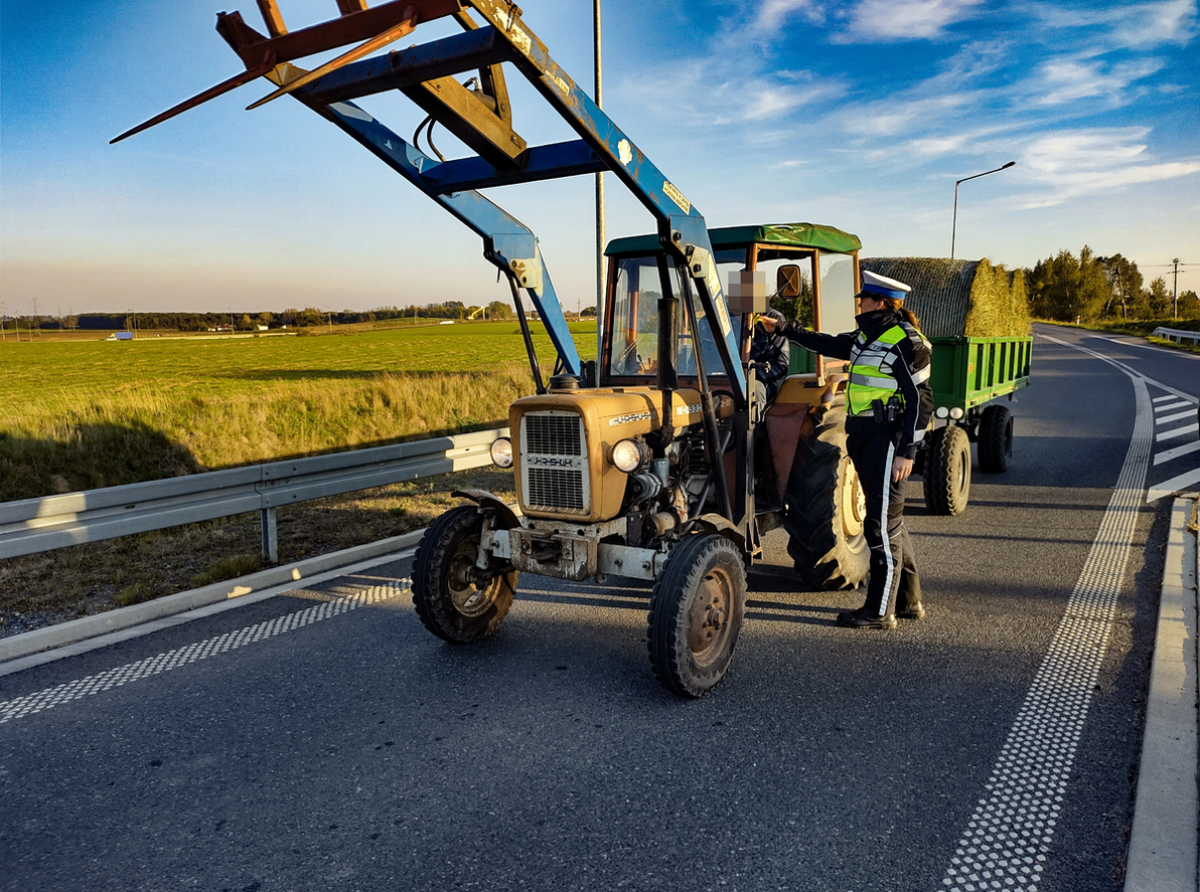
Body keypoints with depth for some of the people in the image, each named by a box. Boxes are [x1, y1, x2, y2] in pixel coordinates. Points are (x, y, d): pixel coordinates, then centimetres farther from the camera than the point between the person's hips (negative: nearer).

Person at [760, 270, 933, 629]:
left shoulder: (905, 343, -12)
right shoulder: (865, 338, 14)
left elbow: (920, 400, -14)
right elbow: (827, 345, 28)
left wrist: (906, 451, -17)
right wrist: (782, 328, 27)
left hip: (889, 440, -9)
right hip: (865, 438, 9)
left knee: (883, 524, -5)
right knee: (889, 522, 15)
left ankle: (880, 610, 3)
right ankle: (908, 600, 26)